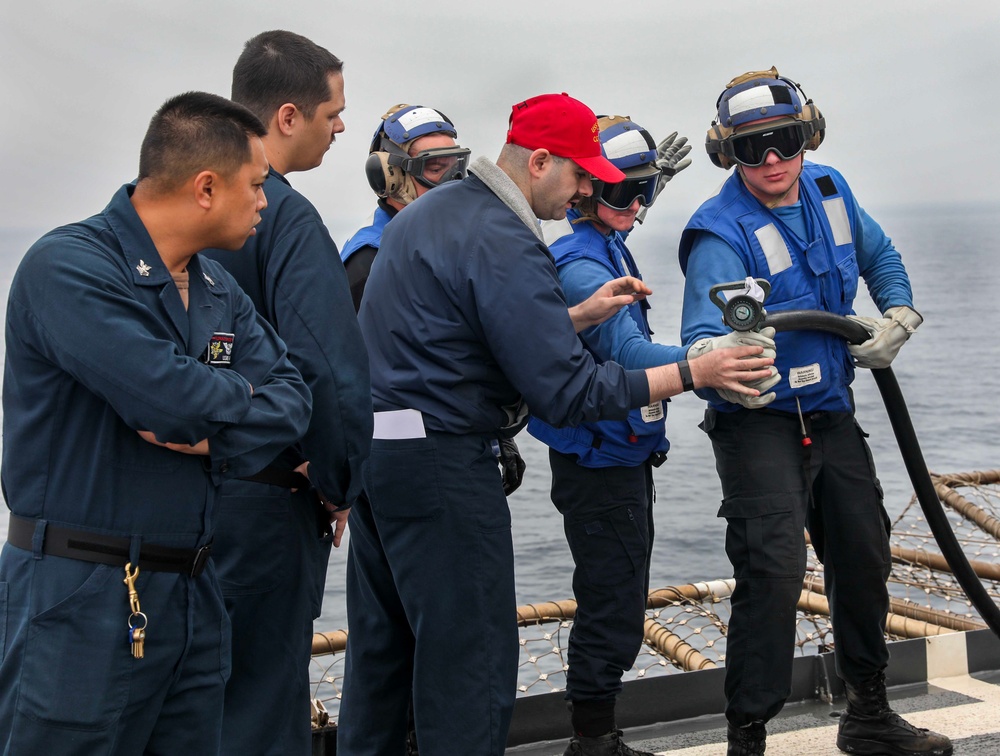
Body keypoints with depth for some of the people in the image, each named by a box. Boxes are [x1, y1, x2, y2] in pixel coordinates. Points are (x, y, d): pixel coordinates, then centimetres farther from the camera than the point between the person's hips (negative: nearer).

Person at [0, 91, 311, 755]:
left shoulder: (218, 290, 13)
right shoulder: (70, 266, -15)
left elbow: (292, 395, 5)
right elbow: (172, 395, -25)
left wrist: (217, 436, -15)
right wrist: (242, 394, -4)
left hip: (194, 593, 8)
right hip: (83, 600, -8)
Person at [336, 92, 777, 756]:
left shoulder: (434, 210, 14)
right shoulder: (504, 245, -17)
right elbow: (569, 392, -19)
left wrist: (579, 316, 15)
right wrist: (691, 374, -15)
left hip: (373, 446, 10)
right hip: (440, 465, -10)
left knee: (382, 645, 17)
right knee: (471, 657, -3)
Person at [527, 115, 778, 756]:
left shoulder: (601, 238, 8)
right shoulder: (578, 263, -22)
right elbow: (627, 351, -34)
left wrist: (654, 177, 24)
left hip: (624, 455, 11)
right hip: (599, 459, -11)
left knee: (621, 607, 17)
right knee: (612, 611, -6)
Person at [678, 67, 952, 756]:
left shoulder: (831, 193, -1)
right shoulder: (722, 233, -22)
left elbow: (882, 259, 18)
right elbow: (703, 334, -36)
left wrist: (899, 316, 0)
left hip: (831, 413, 7)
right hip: (758, 421, -7)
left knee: (864, 558, 15)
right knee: (773, 569, -19)